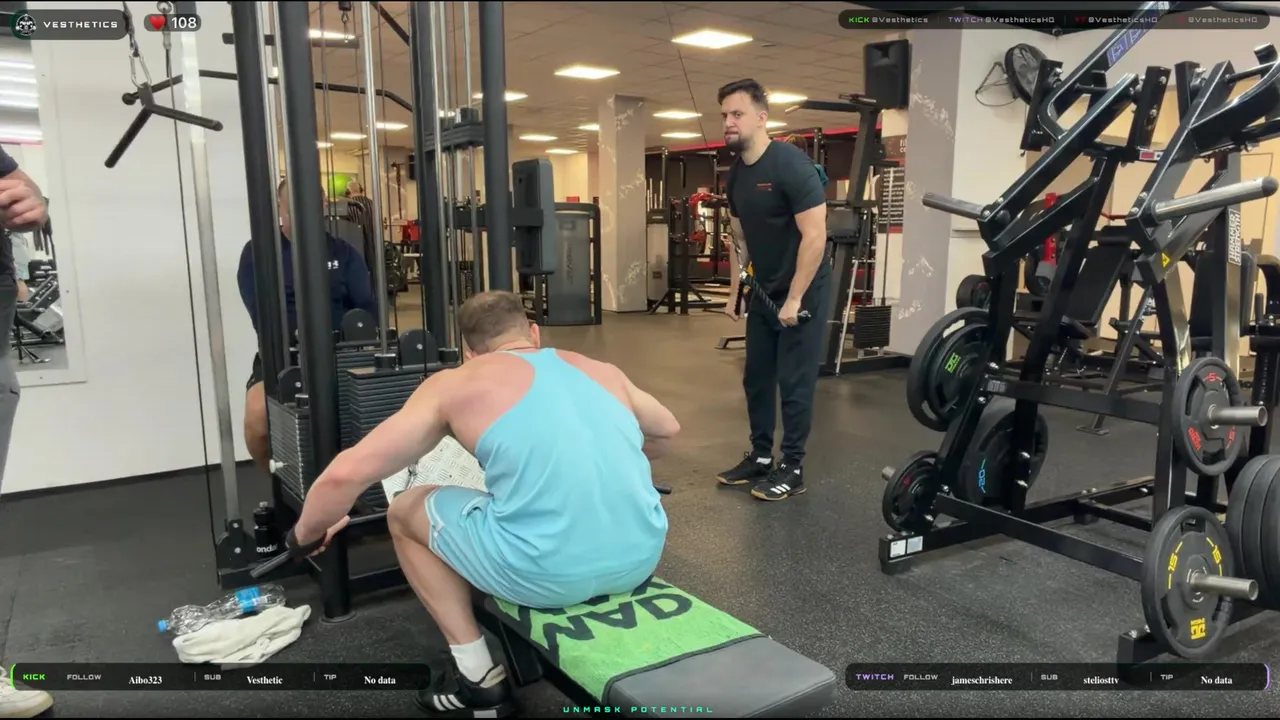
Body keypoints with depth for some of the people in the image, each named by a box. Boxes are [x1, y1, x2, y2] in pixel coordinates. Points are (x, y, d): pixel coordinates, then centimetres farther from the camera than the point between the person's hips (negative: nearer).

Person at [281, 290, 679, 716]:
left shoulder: (457, 383, 8)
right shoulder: (603, 371, 20)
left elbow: (346, 473, 4)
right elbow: (667, 430, 37)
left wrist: (307, 533, 24)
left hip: (547, 573, -5)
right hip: (641, 558, 6)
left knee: (405, 511, 21)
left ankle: (480, 679, 21)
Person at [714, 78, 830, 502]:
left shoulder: (791, 165, -20)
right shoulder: (735, 175, 4)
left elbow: (814, 236, -24)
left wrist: (794, 299, -23)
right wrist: (735, 290, 11)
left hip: (801, 292, -8)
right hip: (763, 292, 8)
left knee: (794, 382, -2)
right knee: (756, 378, 13)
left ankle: (792, 468, 10)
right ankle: (760, 457, 26)